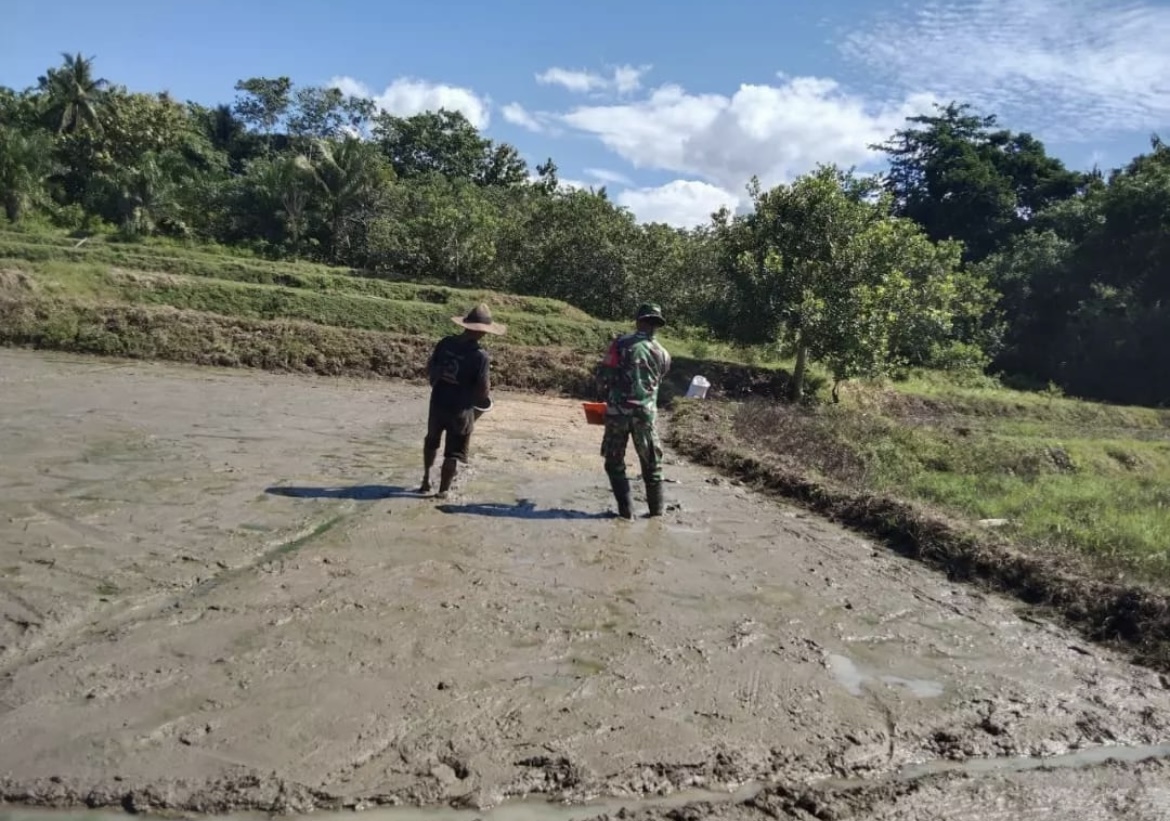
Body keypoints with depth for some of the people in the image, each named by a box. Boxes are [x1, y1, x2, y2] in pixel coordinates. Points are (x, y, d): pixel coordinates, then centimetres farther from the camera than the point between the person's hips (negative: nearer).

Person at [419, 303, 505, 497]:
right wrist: (485, 396, 3)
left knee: (432, 441, 29)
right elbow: (483, 391, -19)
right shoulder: (481, 356, -21)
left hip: (438, 402, 5)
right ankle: (443, 491, 17)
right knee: (453, 453, 11)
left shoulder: (445, 342, -5)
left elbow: (429, 370, 6)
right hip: (461, 409, -5)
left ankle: (426, 480, 41)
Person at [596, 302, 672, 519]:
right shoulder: (662, 353, 3)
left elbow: (603, 375, -7)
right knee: (652, 465, 16)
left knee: (615, 464, 11)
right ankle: (656, 510, 21)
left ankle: (626, 510, 7)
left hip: (618, 411, -2)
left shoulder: (621, 344, -7)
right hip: (646, 413, 2)